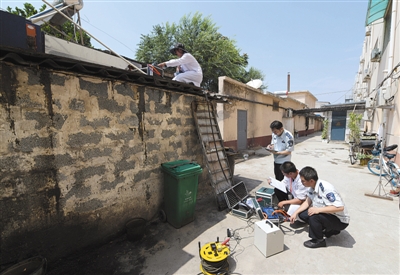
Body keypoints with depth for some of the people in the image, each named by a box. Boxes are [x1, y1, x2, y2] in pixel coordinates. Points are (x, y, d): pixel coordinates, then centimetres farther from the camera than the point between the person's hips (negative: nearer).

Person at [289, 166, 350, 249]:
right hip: (326, 215, 8)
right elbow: (307, 202, 5)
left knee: (313, 217, -31)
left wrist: (318, 210, -35)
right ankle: (330, 230, 15)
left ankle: (319, 240, -3)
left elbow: (340, 207, -34)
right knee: (302, 214, 1)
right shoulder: (312, 187, -5)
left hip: (340, 220, -8)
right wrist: (296, 212, -2)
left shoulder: (326, 188, -30)